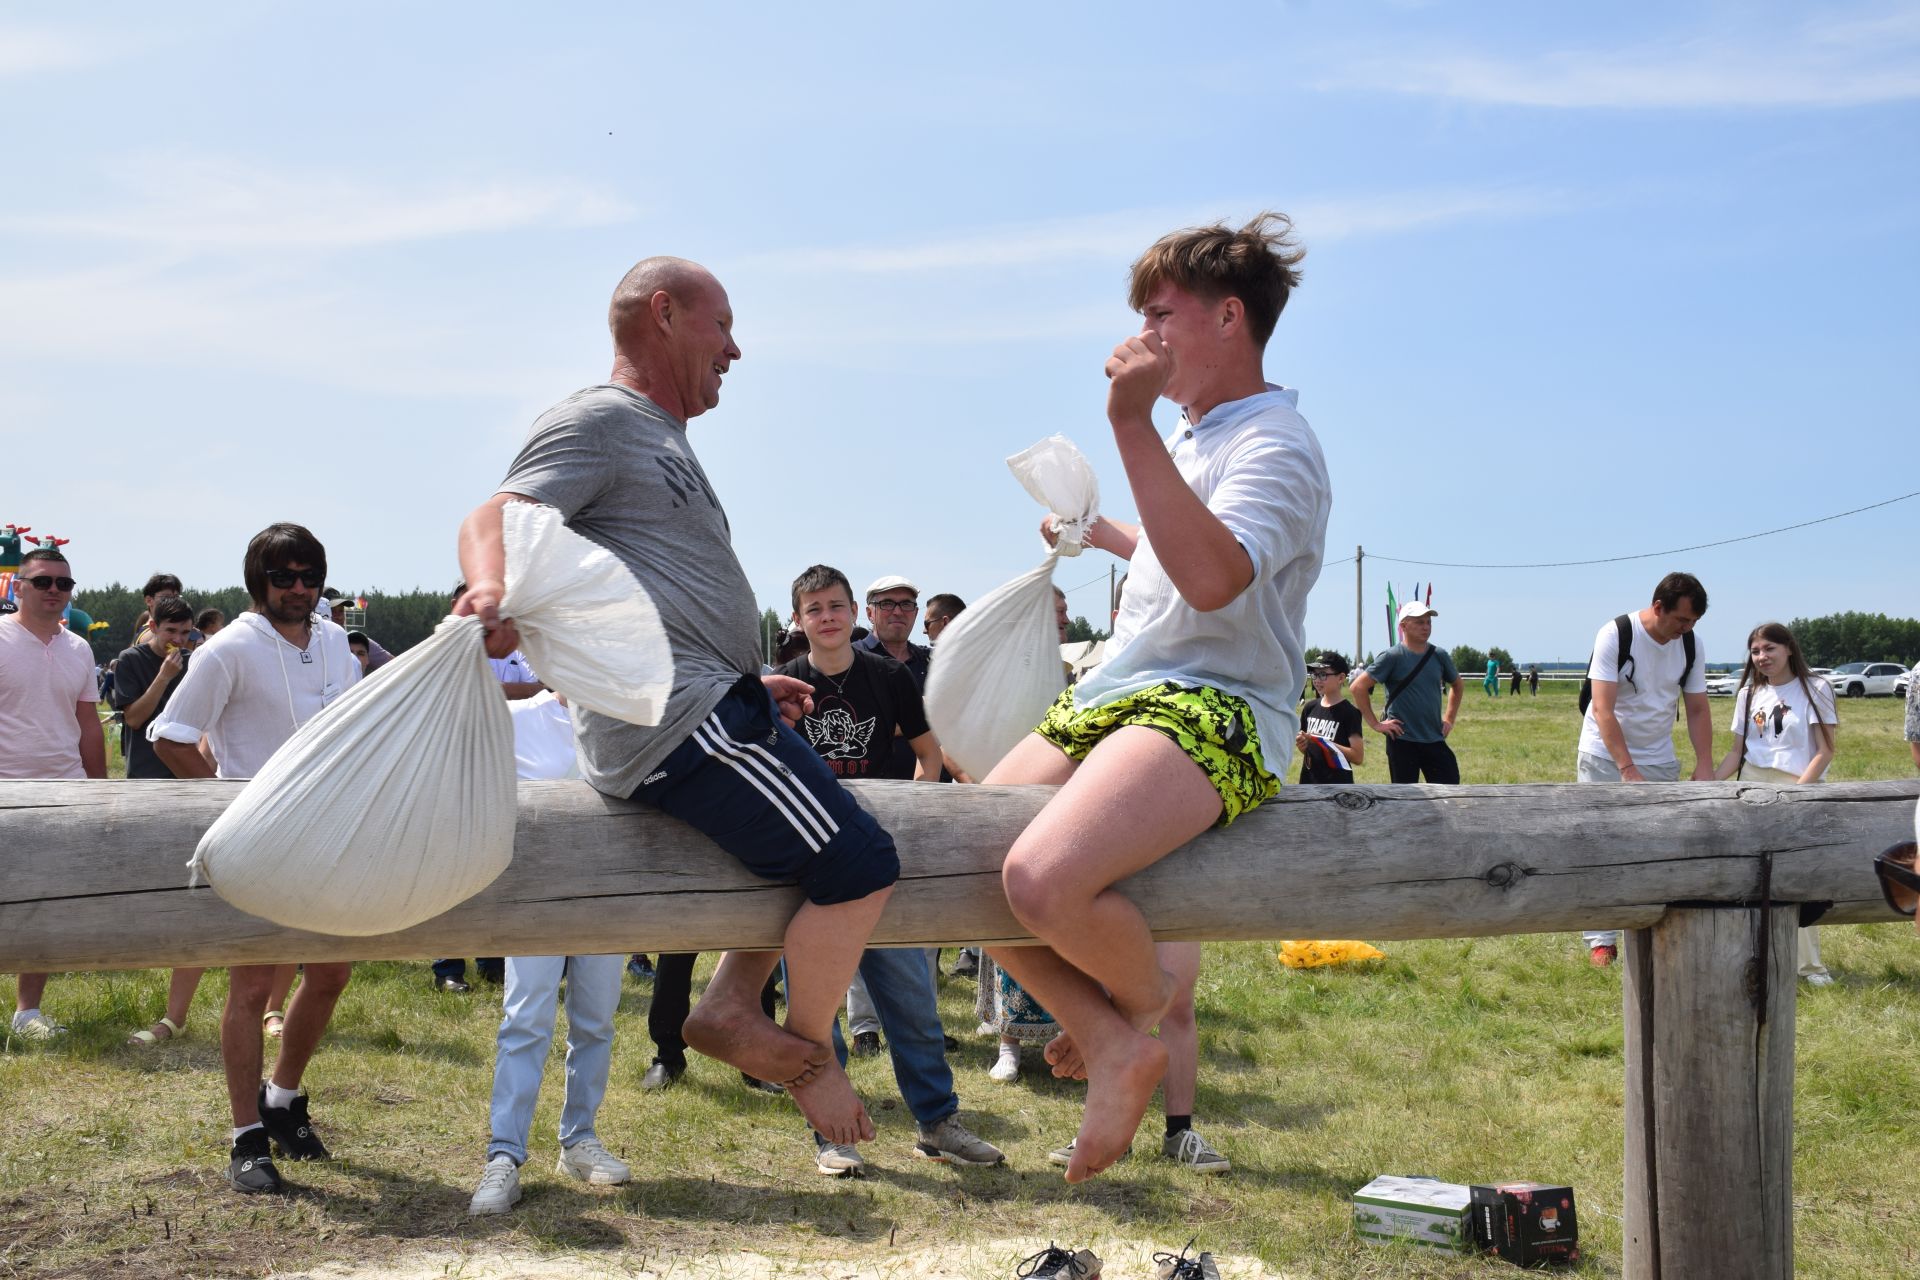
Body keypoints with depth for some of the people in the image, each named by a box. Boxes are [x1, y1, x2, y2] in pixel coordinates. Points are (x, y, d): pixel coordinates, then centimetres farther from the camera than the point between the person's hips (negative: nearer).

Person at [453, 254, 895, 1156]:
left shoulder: (661, 440, 27)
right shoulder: (600, 421, -4)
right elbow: (496, 517, -19)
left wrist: (749, 684, 30)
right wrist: (494, 590, -41)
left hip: (707, 713, 11)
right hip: (674, 719, -11)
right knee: (860, 864, -13)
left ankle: (731, 1008, 16)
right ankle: (806, 1050, 5)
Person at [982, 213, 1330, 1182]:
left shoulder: (1273, 444, -9)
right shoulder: (1188, 435, 20)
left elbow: (1213, 578, -30)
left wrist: (1132, 427, -29)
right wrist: (1101, 534, 42)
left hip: (1212, 712, -10)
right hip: (1108, 699, 10)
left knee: (1042, 878, -33)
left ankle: (1145, 998, 0)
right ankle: (1110, 1042, 4)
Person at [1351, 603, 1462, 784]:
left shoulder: (1439, 655, 6)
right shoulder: (1392, 657, -9)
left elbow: (1456, 684, 24)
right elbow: (1358, 686, -11)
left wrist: (1449, 719, 14)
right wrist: (1375, 724, -11)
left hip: (1435, 740, 5)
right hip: (1403, 740, -5)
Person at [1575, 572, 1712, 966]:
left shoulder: (1692, 646, -3)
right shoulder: (1615, 635, -18)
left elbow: (1697, 711, 2)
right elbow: (1603, 710, -22)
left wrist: (1704, 767, -10)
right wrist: (1627, 770, -28)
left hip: (1659, 761, 4)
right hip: (1605, 757, -4)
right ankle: (1601, 939, 2)